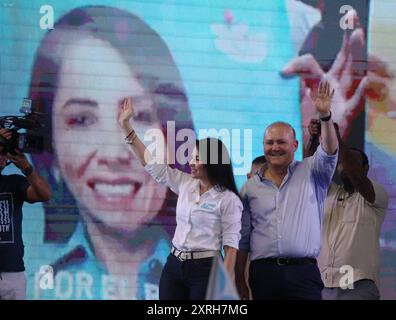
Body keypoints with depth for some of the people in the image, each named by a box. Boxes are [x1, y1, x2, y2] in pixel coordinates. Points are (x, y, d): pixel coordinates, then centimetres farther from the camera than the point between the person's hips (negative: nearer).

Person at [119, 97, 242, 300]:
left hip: (204, 270, -6)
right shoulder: (185, 184, 8)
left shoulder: (228, 199, -8)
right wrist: (126, 126, 10)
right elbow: (151, 163, 13)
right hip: (174, 265, 6)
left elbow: (231, 245, -10)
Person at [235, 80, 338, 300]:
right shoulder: (251, 187, 13)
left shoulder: (310, 174, 9)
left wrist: (325, 116, -26)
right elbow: (242, 239, 13)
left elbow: (329, 153, -11)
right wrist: (240, 281, 9)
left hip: (303, 271, -2)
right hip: (263, 272, 2)